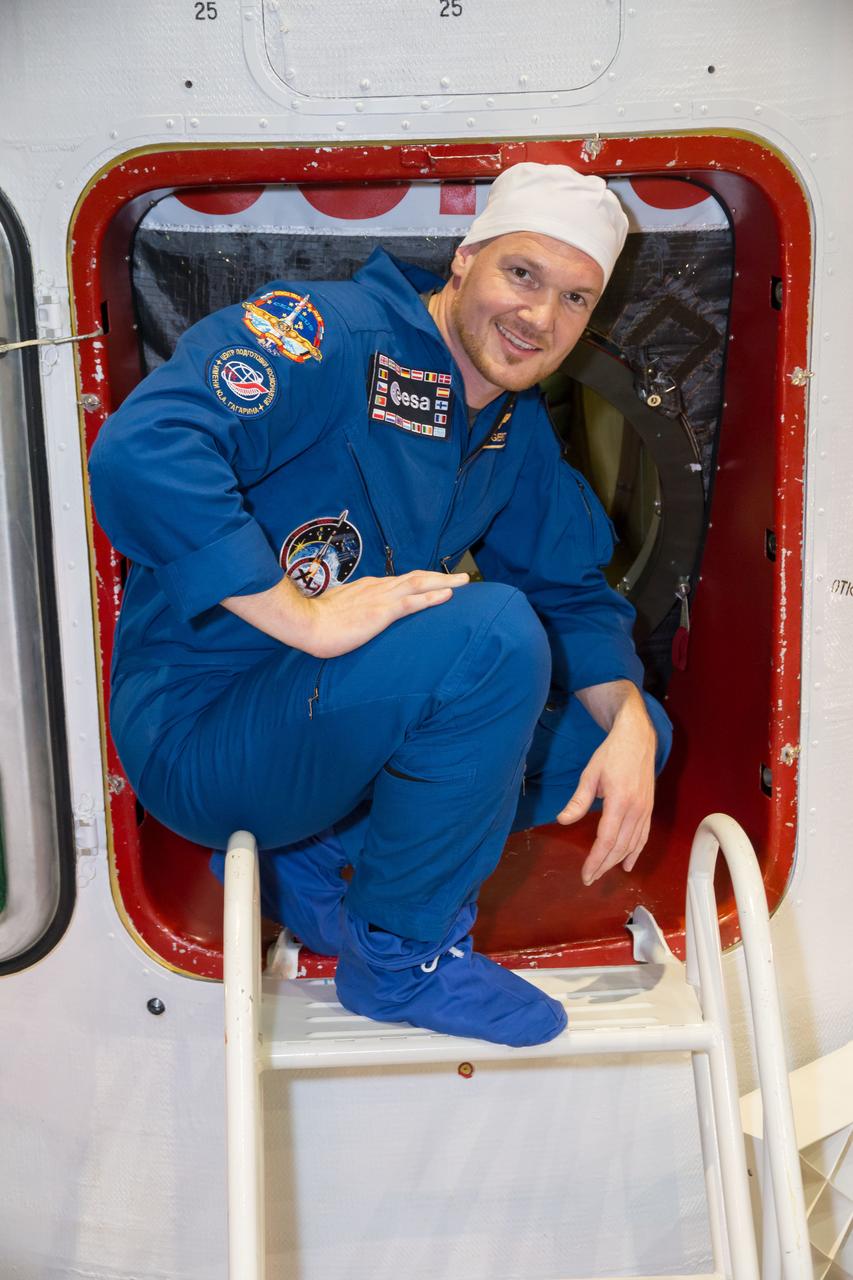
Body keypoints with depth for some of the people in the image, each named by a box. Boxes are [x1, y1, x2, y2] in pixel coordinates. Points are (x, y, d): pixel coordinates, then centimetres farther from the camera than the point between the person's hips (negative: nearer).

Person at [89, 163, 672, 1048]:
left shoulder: (519, 429, 8)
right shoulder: (331, 336, -18)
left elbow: (572, 591, 10)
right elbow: (139, 453, -32)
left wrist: (630, 722, -8)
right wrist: (311, 619, -35)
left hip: (331, 719, 9)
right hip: (199, 729, -8)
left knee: (631, 729, 5)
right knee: (492, 634, -31)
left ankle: (311, 857, 4)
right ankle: (404, 957, -10)